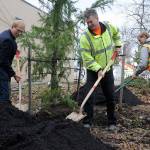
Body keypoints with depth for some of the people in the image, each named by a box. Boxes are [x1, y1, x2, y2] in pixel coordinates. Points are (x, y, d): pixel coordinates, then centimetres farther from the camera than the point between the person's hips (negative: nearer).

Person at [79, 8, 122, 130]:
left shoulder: (109, 27, -8)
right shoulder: (85, 37, -21)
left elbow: (116, 32, 18)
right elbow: (87, 58, -21)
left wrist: (117, 45, 10)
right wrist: (98, 69, -28)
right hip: (93, 70, -3)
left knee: (110, 97, 8)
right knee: (89, 96, -8)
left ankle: (112, 122, 22)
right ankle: (87, 122, 5)